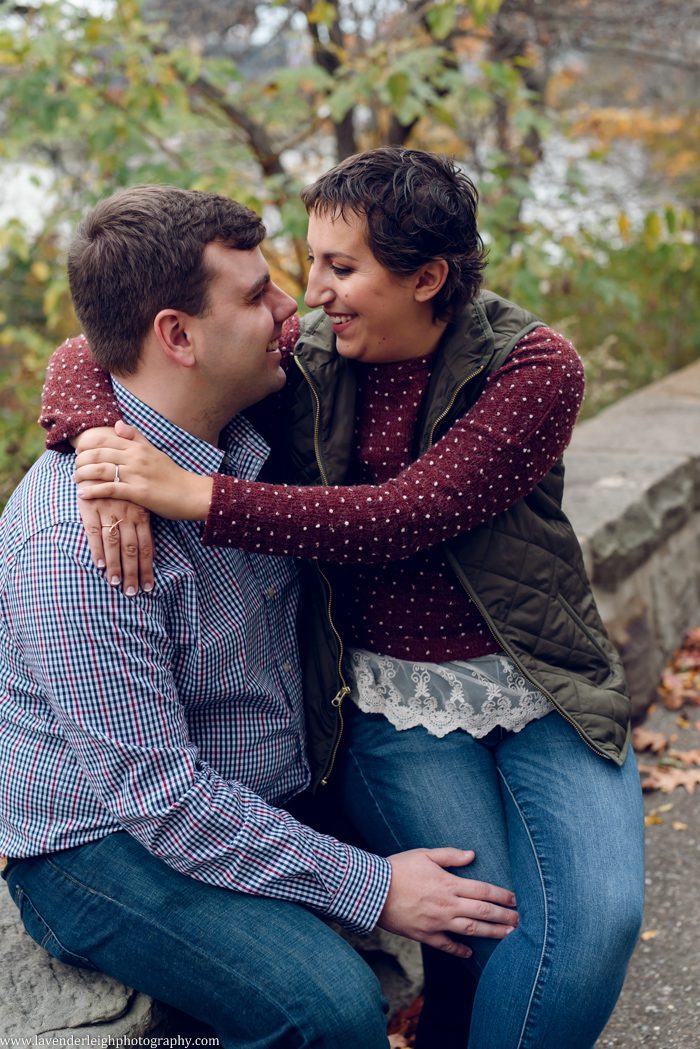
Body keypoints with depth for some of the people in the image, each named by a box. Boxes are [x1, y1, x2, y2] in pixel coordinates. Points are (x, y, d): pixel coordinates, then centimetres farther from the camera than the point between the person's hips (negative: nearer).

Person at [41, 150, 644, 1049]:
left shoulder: (534, 367, -10)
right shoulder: (304, 366, -3)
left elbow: (401, 518, -24)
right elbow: (91, 354, -1)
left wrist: (196, 495, -31)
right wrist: (102, 440, -26)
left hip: (540, 688, 0)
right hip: (391, 700, 0)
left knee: (599, 914, -19)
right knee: (498, 925, -18)